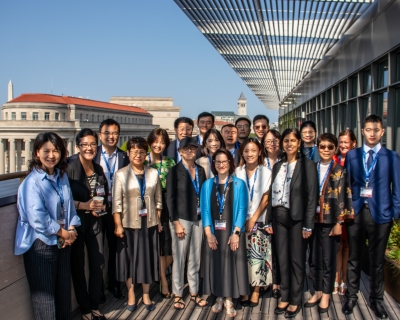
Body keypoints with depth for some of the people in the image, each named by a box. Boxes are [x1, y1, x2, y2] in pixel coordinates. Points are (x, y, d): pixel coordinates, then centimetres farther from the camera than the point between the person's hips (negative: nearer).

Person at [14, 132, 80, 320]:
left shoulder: (62, 177, 6)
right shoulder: (32, 181, -16)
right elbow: (37, 218, -23)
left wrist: (71, 229, -7)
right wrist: (63, 232, -13)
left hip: (63, 241, 7)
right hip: (41, 243, -6)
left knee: (64, 289, 17)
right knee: (45, 294, 5)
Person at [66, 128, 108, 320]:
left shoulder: (98, 169, 7)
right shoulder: (70, 168, -13)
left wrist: (101, 207, -2)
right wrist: (84, 205, -23)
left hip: (94, 222, 5)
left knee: (98, 264, 8)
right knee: (78, 265, 7)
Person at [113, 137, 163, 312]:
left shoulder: (153, 173, 3)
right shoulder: (121, 174, -5)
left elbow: (158, 199, 7)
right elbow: (117, 202, -7)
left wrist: (159, 220, 4)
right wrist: (118, 225, -11)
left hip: (149, 224, 2)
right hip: (129, 224, -2)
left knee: (148, 258, 10)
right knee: (130, 258, 8)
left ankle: (146, 295, 24)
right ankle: (131, 294, 23)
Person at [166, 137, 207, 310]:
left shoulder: (200, 170, 10)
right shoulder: (174, 171, -4)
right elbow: (170, 199, -7)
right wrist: (176, 223, -12)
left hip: (198, 219, 4)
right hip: (181, 219, -4)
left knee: (195, 258, 10)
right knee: (179, 258, 2)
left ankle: (194, 293, 21)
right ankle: (177, 295, 14)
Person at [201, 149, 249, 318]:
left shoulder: (239, 184, 0)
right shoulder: (207, 185, 6)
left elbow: (242, 210, -5)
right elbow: (205, 210, 2)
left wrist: (236, 233, -14)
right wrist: (209, 233, -9)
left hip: (232, 233, -2)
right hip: (213, 233, 2)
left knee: (231, 264, 1)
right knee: (215, 264, 7)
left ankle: (229, 300, 12)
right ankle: (219, 298, 20)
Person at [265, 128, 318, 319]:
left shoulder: (307, 165, -5)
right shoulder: (277, 166, 11)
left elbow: (312, 196, -9)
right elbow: (272, 194, 12)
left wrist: (308, 224, -13)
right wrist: (269, 221, 8)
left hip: (297, 218, -5)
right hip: (279, 217, 5)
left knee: (296, 260, 4)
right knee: (282, 259, 11)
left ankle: (295, 301, 16)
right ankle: (285, 298, 23)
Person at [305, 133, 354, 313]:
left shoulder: (340, 171, -3)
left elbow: (343, 198, -6)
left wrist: (339, 223, -10)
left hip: (330, 222, -3)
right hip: (313, 220, 4)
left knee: (328, 260, 5)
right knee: (314, 259, 11)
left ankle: (326, 295, 19)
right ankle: (317, 292, 26)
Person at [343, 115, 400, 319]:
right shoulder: (352, 155, 5)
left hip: (380, 214, -1)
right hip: (355, 212, 1)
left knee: (377, 260, 10)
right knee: (354, 258, 11)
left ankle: (376, 299, 25)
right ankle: (351, 296, 25)